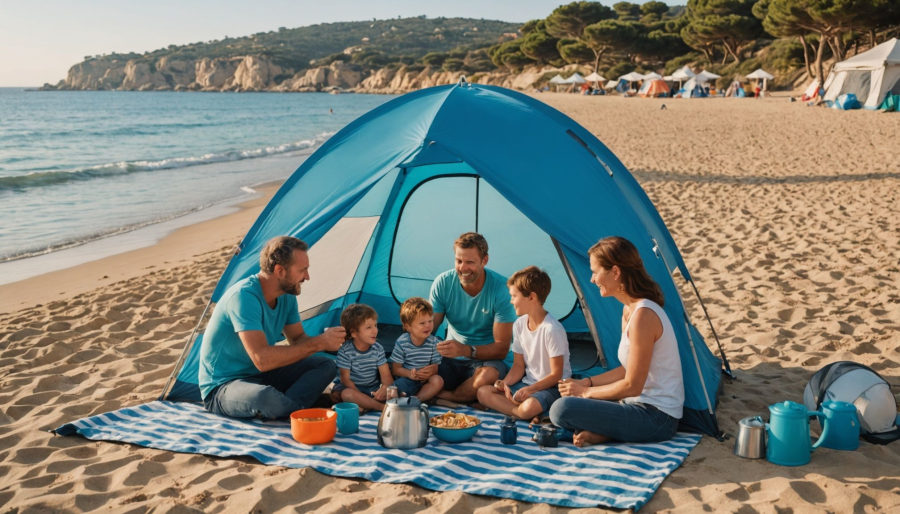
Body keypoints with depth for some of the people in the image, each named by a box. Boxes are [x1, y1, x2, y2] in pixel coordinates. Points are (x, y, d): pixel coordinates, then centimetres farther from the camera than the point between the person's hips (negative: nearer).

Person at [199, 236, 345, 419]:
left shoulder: (287, 296, 0)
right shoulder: (244, 296, -28)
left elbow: (298, 339, 10)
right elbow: (262, 359, -35)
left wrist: (325, 340, -13)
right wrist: (318, 343, -28)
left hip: (261, 376, 9)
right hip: (223, 386, -9)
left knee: (325, 366, -5)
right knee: (266, 397, -40)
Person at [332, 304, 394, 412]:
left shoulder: (378, 349, -4)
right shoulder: (345, 351, -15)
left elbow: (386, 375, -8)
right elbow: (345, 378, -14)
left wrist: (385, 388, -32)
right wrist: (358, 396, -27)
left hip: (373, 387, 3)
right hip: (353, 387, -3)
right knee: (347, 394, -38)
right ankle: (383, 407, -32)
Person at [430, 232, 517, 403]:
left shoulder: (501, 288, -17)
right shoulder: (443, 283, -8)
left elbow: (501, 348, -17)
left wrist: (466, 350, -35)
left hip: (486, 359, -2)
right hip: (450, 360, 2)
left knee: (489, 376, -38)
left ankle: (442, 396, -14)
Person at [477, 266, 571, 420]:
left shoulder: (552, 329, -21)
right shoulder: (519, 325, 3)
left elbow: (556, 375, -16)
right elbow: (519, 365, 8)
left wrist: (531, 389, -26)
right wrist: (506, 383, -11)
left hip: (552, 386, -8)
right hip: (528, 383, 8)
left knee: (528, 408, -39)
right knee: (483, 392, -10)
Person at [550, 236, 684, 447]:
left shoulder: (643, 315, -21)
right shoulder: (630, 309, 9)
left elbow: (632, 386, -20)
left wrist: (585, 392, -8)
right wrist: (586, 382, 6)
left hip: (656, 417, -10)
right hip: (643, 405, 10)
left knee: (562, 409, -22)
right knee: (567, 394, 18)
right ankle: (603, 431, -1)